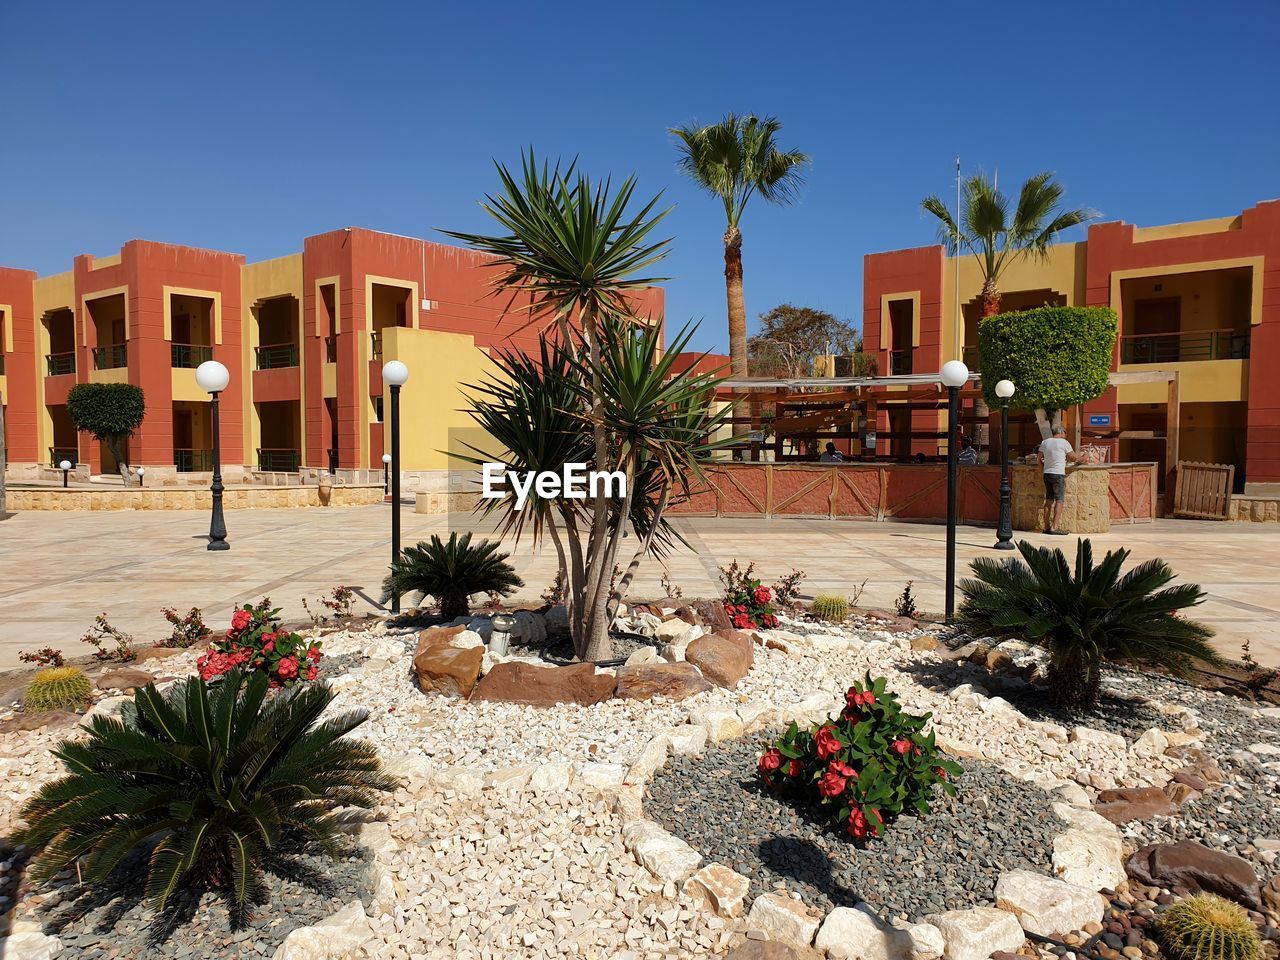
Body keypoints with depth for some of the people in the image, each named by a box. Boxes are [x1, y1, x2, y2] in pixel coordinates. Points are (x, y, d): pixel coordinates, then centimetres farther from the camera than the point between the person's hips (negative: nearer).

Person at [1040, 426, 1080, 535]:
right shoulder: (1064, 442, -4)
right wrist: (1080, 458, 25)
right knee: (1059, 500, -5)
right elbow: (1074, 458, 4)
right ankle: (1054, 527, -11)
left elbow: (1040, 460, 12)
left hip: (1047, 473, 6)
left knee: (1049, 500, 10)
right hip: (1058, 474, -6)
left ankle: (1046, 527, 11)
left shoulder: (1044, 442, 9)